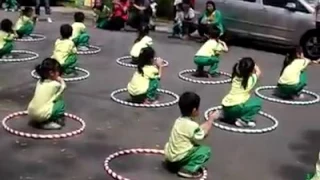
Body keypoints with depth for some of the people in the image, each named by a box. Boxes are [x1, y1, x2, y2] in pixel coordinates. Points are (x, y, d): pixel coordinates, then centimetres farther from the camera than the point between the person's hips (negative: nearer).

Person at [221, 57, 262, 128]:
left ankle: (230, 116, 12)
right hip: (235, 108, -6)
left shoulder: (235, 77, 8)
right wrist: (254, 65, 32)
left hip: (225, 108, 6)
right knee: (258, 102, 10)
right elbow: (258, 72, 19)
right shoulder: (251, 79, -3)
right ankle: (243, 120, -2)